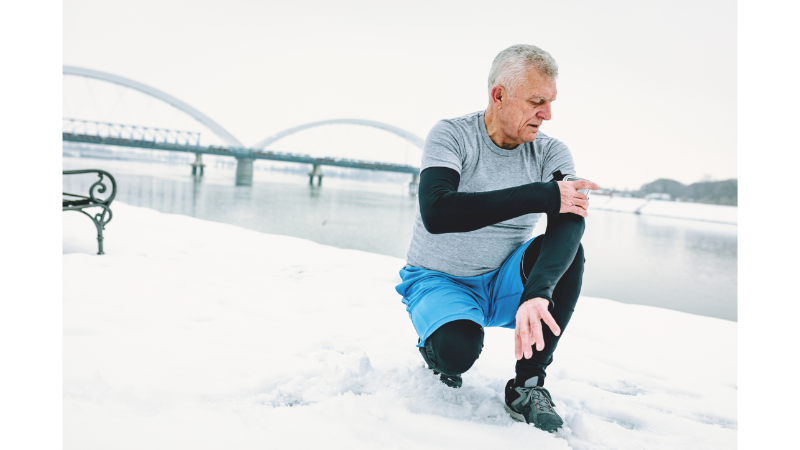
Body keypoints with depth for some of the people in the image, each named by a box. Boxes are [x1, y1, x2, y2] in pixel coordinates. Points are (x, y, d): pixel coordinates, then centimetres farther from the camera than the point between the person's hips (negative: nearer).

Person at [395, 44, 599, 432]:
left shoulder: (551, 153, -6)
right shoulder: (451, 135, -15)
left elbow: (570, 221, -24)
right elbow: (436, 214, -32)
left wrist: (538, 292, -45)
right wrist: (542, 195, -33)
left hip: (502, 284, 3)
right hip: (437, 282, -3)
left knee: (567, 249, -24)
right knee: (459, 351, -33)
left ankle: (528, 384, -15)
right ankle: (438, 342, 6)